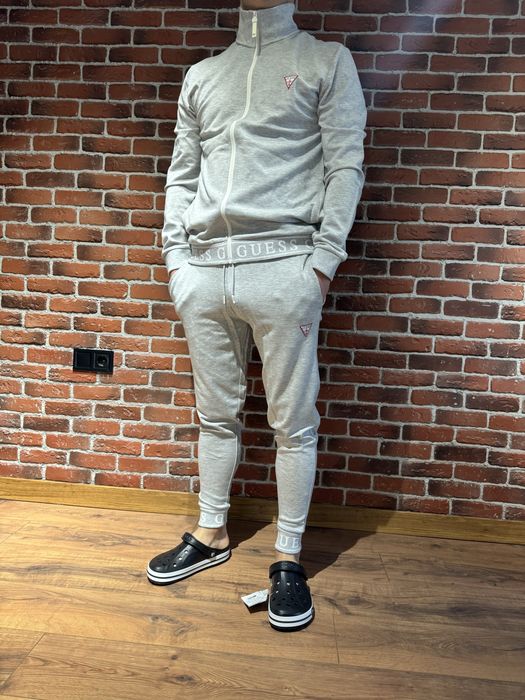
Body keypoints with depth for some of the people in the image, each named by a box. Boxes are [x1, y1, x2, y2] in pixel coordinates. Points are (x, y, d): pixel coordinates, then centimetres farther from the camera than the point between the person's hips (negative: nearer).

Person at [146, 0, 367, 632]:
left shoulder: (327, 61, 10)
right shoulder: (201, 75, 22)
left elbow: (345, 166, 0)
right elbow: (181, 176, 19)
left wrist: (322, 260, -10)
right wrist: (175, 259, 8)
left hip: (283, 266, -4)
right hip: (203, 270, 4)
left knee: (293, 422, 1)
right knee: (216, 414, 13)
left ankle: (288, 557, 16)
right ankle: (211, 534, 30)